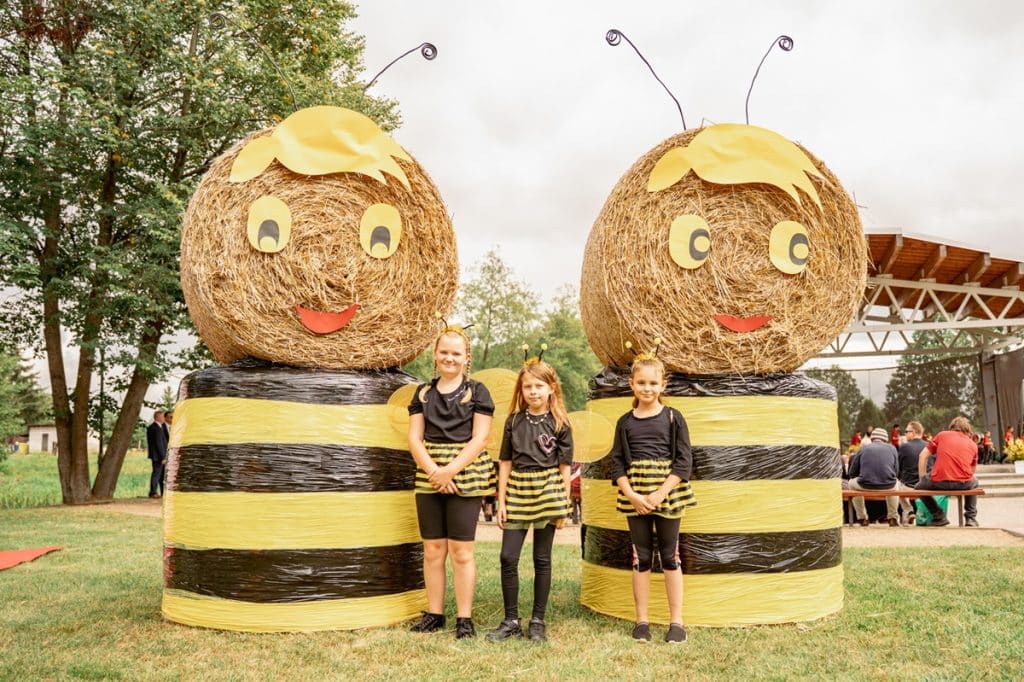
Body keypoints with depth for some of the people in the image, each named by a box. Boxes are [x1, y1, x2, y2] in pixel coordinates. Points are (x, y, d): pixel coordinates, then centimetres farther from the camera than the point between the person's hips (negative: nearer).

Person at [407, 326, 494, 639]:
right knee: (432, 549, 8)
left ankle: (464, 618, 8)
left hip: (465, 477, -3)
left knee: (461, 550, -1)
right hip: (428, 478, 4)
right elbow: (414, 438, 5)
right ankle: (434, 613, 19)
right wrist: (433, 470, -10)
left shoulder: (476, 391, 1)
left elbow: (479, 439, -6)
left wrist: (451, 470, -15)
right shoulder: (423, 392, 11)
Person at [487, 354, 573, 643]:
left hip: (547, 492, -2)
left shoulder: (559, 423, -2)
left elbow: (565, 465, 0)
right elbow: (505, 462, 6)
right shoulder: (514, 420, 4)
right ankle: (511, 620, 13)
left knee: (542, 559, 7)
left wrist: (564, 506, -2)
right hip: (517, 491, 2)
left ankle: (538, 621, 18)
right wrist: (501, 501, 3)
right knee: (508, 557, -1)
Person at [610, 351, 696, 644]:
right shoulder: (625, 422, 4)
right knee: (641, 557, 8)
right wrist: (631, 495, -10)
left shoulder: (673, 417, -2)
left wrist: (660, 494, -14)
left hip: (668, 494, -2)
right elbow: (617, 463, 4)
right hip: (634, 496, 2)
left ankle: (677, 622, 15)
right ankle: (641, 620, 18)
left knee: (670, 556, 5)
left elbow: (684, 462, -5)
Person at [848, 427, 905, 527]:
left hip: (865, 486, -1)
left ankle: (862, 518, 36)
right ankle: (893, 518, 36)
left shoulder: (863, 448, 13)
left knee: (852, 483, 34)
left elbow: (852, 473, 13)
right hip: (888, 486, 2)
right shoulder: (892, 448, 15)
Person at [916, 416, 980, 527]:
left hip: (939, 482, -3)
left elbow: (923, 455, 11)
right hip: (964, 484, 3)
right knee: (974, 482, 39)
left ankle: (939, 516, 13)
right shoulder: (973, 444, 20)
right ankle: (971, 517, 30)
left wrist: (922, 478, 18)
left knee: (919, 486, 28)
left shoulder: (942, 435, 15)